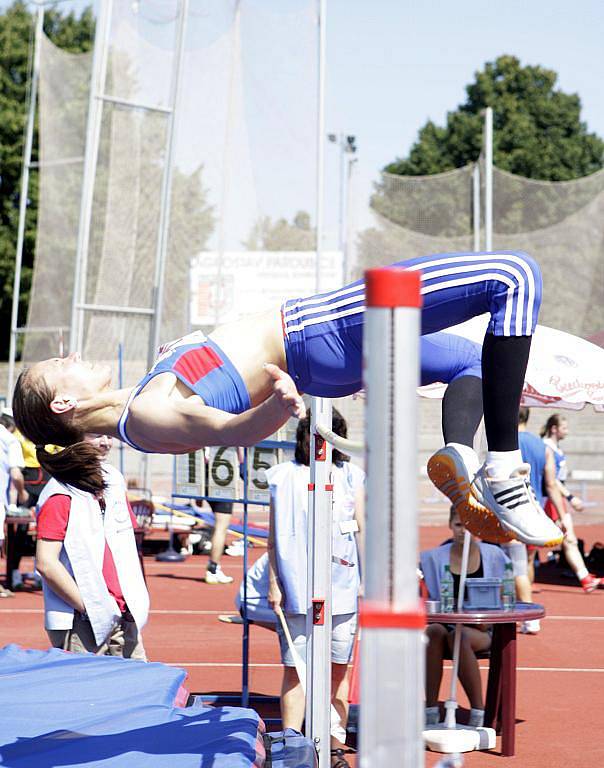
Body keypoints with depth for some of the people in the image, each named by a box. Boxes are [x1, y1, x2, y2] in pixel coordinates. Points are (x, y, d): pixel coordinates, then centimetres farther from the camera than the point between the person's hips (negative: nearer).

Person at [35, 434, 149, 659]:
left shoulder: (115, 484, 12)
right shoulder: (61, 495, -10)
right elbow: (46, 563, -16)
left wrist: (135, 603, 10)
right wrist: (90, 608, -14)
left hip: (125, 619, 7)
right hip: (80, 624, -7)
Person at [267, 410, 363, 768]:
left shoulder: (351, 476, 10)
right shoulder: (284, 477, 6)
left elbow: (362, 530, 12)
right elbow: (274, 536, 7)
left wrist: (367, 579, 6)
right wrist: (273, 584, 2)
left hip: (343, 586, 1)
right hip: (297, 588, -1)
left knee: (338, 668, 4)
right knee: (295, 669, -3)